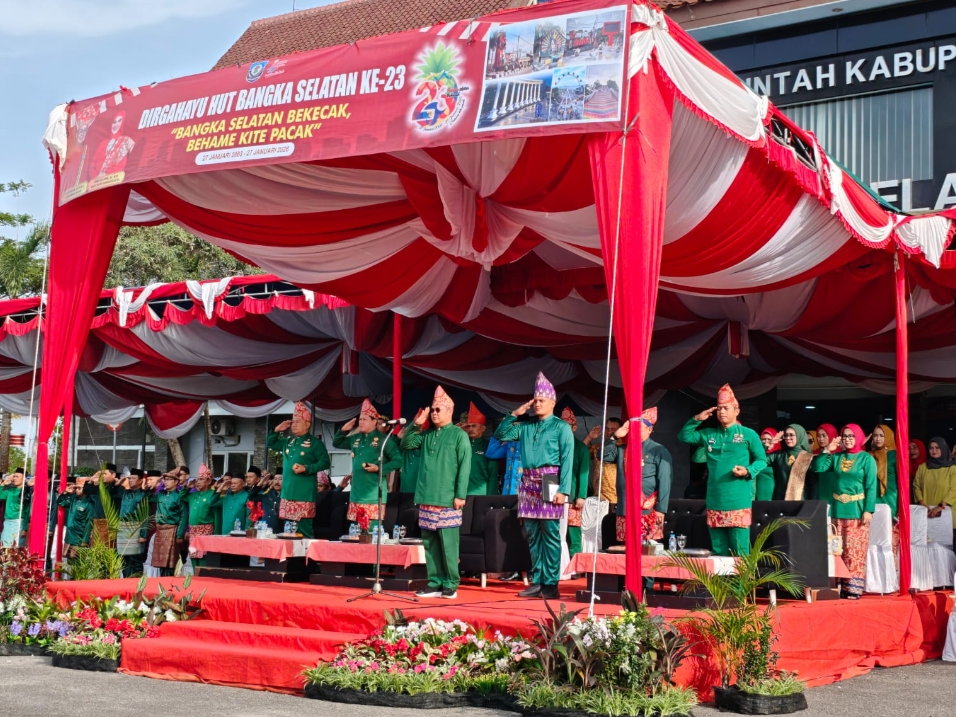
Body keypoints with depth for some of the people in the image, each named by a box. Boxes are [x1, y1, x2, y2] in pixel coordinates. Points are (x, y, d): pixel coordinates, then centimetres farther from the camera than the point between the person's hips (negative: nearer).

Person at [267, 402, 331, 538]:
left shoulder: (315, 443, -2)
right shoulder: (288, 442, 17)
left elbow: (325, 463, -9)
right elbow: (270, 443, 28)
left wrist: (306, 468, -19)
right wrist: (277, 430, 11)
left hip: (304, 494, -7)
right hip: (287, 492, 7)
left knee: (303, 527, -10)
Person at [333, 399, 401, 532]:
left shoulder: (383, 439, -4)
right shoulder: (355, 439, 15)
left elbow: (398, 461, -7)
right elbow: (336, 444, 28)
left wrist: (379, 469, -18)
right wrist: (343, 430, 10)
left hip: (373, 494, -6)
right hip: (357, 493, 6)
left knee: (372, 530, -8)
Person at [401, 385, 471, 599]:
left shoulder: (459, 435, -3)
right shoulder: (426, 434, 15)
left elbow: (465, 466, -8)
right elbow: (405, 444, 16)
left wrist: (460, 495, -13)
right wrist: (416, 425, 4)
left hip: (447, 500, -6)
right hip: (426, 498, 6)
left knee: (448, 543, -3)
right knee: (430, 542, 8)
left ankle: (451, 585, 4)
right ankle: (434, 583, 14)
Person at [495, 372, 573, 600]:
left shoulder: (561, 427, 1)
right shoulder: (526, 425, 15)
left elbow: (567, 460, -6)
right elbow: (500, 435, 16)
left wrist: (563, 490, -14)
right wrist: (514, 414, 8)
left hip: (549, 483, -5)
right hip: (528, 483, 5)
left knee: (550, 534, -6)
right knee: (533, 535, 8)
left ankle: (550, 583, -3)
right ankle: (536, 581, 13)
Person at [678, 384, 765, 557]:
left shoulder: (748, 435, 0)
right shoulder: (709, 434, 14)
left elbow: (762, 460, 3)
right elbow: (683, 436, 19)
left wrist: (748, 471, -17)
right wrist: (696, 420, 6)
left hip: (738, 502, -5)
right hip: (714, 502, 5)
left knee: (740, 551, -5)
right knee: (718, 551, 9)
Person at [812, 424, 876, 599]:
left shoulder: (867, 459, -1)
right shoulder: (837, 457, 11)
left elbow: (871, 487, -5)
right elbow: (817, 467, 3)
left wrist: (868, 510, -12)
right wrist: (827, 450, -2)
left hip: (857, 510, -4)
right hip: (838, 509, 4)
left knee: (855, 551, -6)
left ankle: (854, 588, -4)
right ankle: (840, 586, 9)